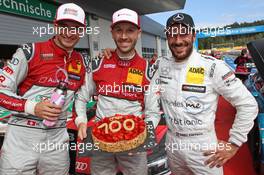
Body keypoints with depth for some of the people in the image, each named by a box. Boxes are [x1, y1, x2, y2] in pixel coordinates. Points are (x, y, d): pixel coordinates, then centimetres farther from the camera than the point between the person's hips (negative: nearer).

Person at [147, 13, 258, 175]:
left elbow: (248, 104, -12)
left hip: (203, 147, -4)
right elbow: (150, 93, 10)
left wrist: (234, 144, -10)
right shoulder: (163, 65, -2)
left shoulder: (213, 67, -17)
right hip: (171, 144, 5)